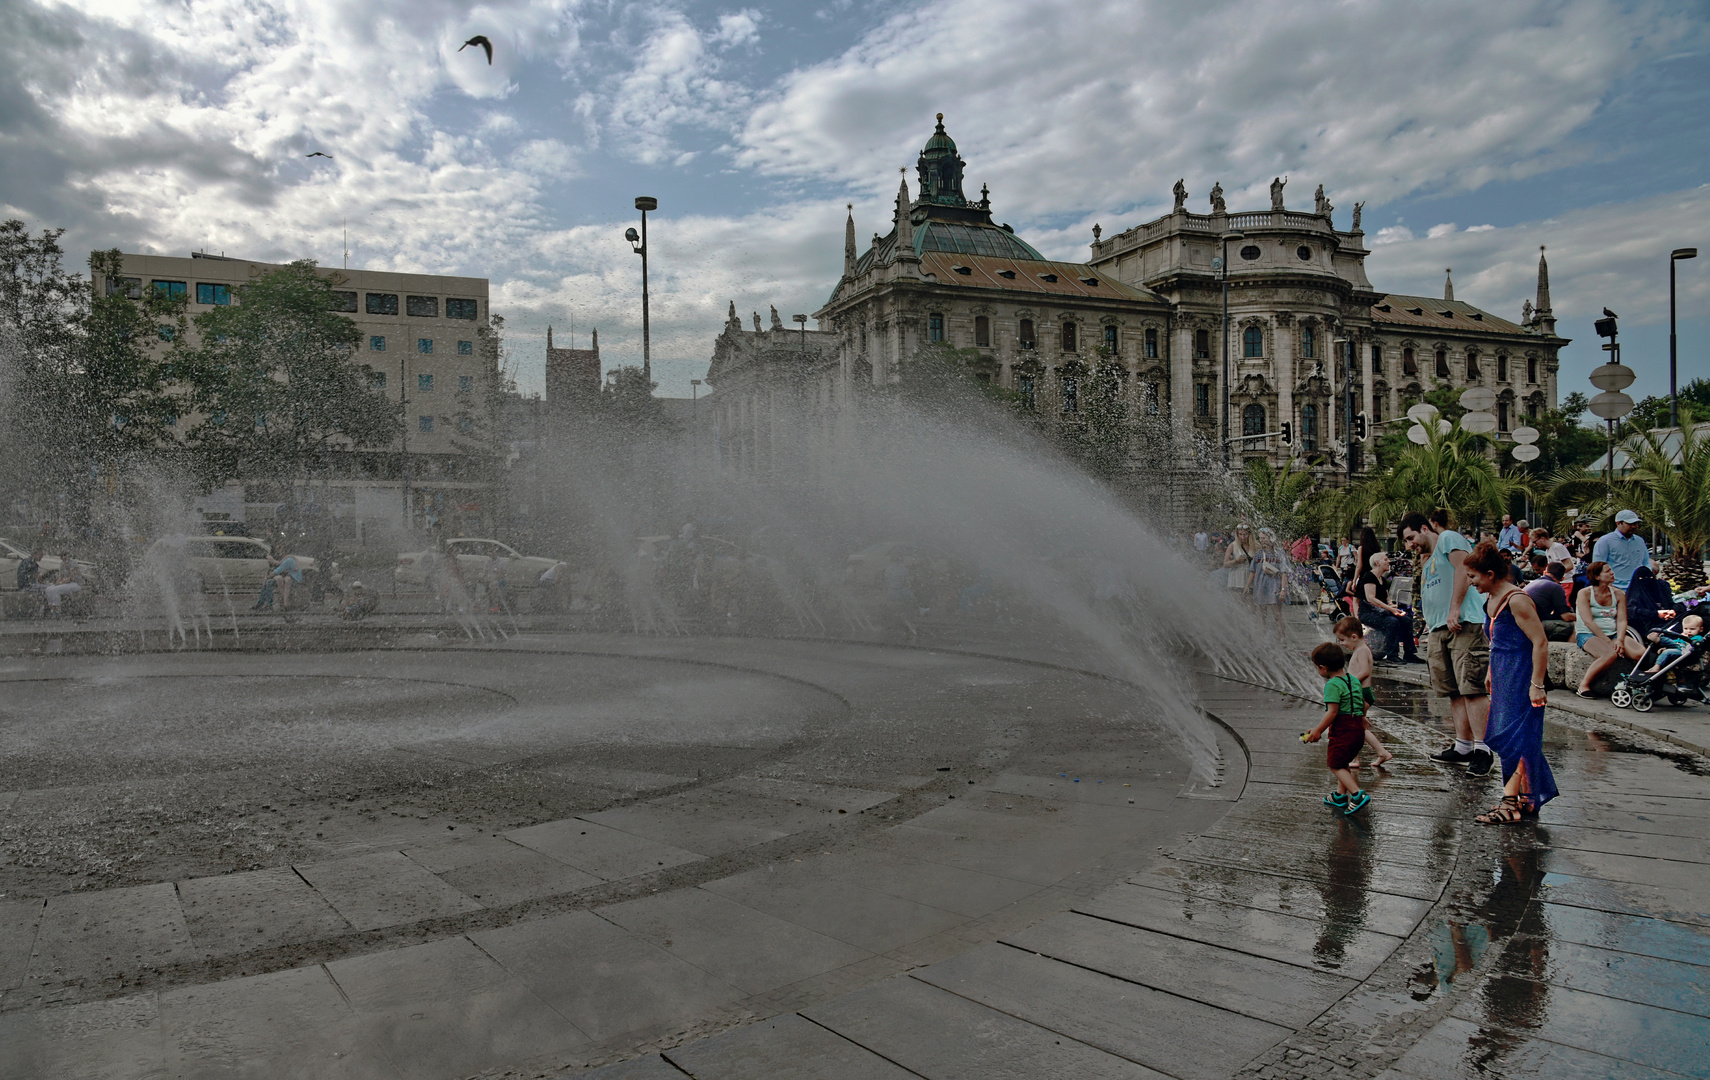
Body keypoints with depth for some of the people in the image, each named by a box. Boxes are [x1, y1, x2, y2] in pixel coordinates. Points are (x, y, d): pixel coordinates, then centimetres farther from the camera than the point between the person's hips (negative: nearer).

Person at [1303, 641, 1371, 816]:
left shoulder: (1332, 685, -15)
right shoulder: (1353, 679, 13)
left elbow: (1332, 712, -21)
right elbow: (1363, 702, 23)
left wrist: (1318, 731, -15)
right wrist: (1361, 718, 41)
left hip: (1343, 729, -9)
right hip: (1358, 729, 9)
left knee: (1336, 765, 0)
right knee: (1343, 763, 22)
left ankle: (1357, 795, -11)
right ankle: (1340, 796, 28)